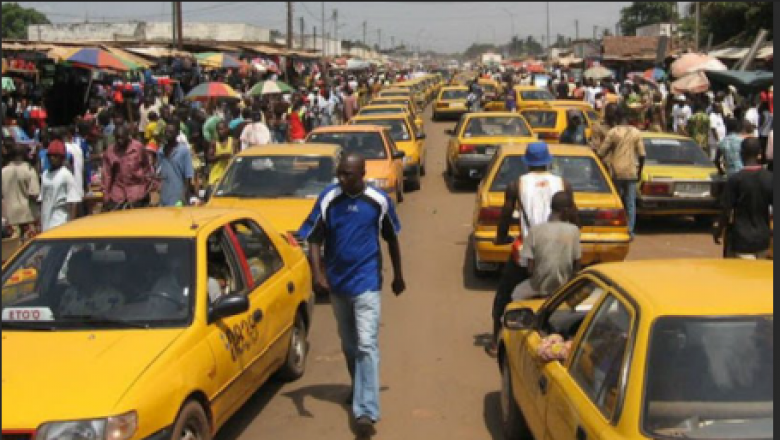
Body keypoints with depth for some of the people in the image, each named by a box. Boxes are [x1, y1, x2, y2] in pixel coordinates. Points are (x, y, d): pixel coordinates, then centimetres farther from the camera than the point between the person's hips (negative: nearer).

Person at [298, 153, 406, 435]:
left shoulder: (379, 201, -7)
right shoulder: (328, 198, -6)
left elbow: (391, 239, 7)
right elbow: (315, 239, -4)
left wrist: (398, 276, 14)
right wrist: (318, 274, -17)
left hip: (367, 282, -3)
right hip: (337, 283, 3)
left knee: (366, 345, -11)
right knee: (348, 344, 18)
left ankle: (366, 410, -13)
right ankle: (359, 390, 40)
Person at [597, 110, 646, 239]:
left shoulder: (613, 132, -5)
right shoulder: (636, 133, 1)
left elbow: (601, 152, -5)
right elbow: (642, 155, 2)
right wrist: (639, 171, 13)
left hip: (616, 172, -2)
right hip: (631, 172, 2)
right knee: (630, 203, 6)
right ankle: (630, 231, 3)